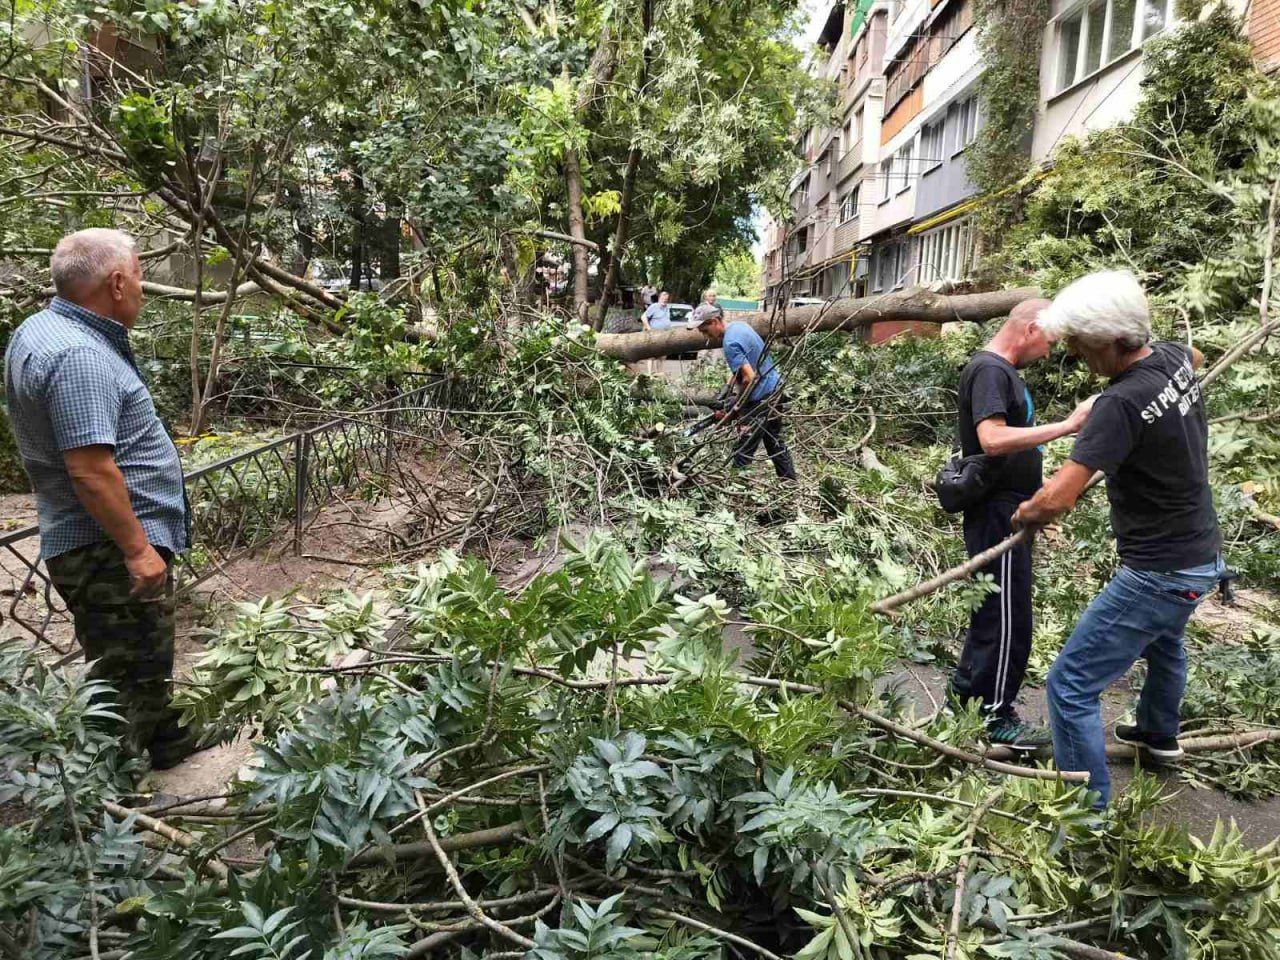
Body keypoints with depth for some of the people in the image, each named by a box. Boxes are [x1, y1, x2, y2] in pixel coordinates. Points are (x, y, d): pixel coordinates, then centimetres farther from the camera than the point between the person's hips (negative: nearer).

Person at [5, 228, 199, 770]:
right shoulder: (80, 356, -24)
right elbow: (90, 468, -28)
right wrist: (138, 548, -23)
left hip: (109, 548, 11)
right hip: (111, 555, -11)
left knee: (151, 661, 25)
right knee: (128, 678, 0)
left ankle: (166, 741, 43)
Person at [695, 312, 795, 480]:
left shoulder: (730, 343, -23)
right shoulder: (740, 324, 6)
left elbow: (750, 378, -27)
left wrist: (736, 407, -15)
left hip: (761, 398, -10)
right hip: (775, 387, 10)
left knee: (743, 453, -2)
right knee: (776, 443, 22)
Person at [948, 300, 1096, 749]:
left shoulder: (1003, 371, 17)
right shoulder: (989, 370, -16)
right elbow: (993, 439, -31)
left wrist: (1036, 505, 24)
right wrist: (1067, 425, -30)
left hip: (1010, 514, 11)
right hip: (998, 515, -11)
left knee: (992, 612, 18)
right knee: (1008, 619, -2)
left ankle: (962, 696, 30)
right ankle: (998, 716, 10)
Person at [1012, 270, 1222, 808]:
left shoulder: (1123, 403, -29)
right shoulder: (1175, 358, -3)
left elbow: (1056, 499, -35)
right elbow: (1196, 356, 27)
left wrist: (1025, 516, -15)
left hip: (1159, 572, -10)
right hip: (1201, 555, 10)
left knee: (1071, 685, -6)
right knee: (1164, 642, 36)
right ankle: (1158, 734, 62)